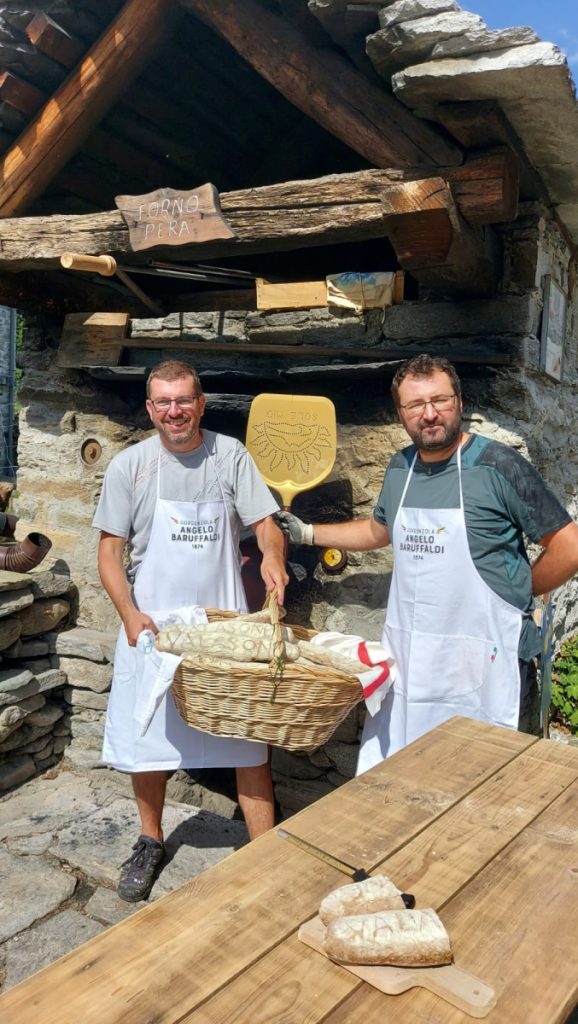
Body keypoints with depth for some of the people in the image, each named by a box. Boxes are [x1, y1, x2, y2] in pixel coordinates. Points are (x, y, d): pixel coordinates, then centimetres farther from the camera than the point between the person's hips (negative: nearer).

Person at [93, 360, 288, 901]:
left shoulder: (230, 455, -2)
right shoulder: (129, 465, -4)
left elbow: (264, 521, -4)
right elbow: (110, 549, -3)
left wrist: (273, 555, -27)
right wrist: (130, 615, -16)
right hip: (151, 626, 0)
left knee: (251, 738, 4)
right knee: (147, 738, 13)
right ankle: (151, 841, 36)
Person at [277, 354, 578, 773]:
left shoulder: (498, 466, -12)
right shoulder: (400, 468, 7)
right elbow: (378, 531, 26)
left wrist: (516, 595, 0)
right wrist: (306, 532, 24)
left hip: (481, 656, -5)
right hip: (407, 649, 6)